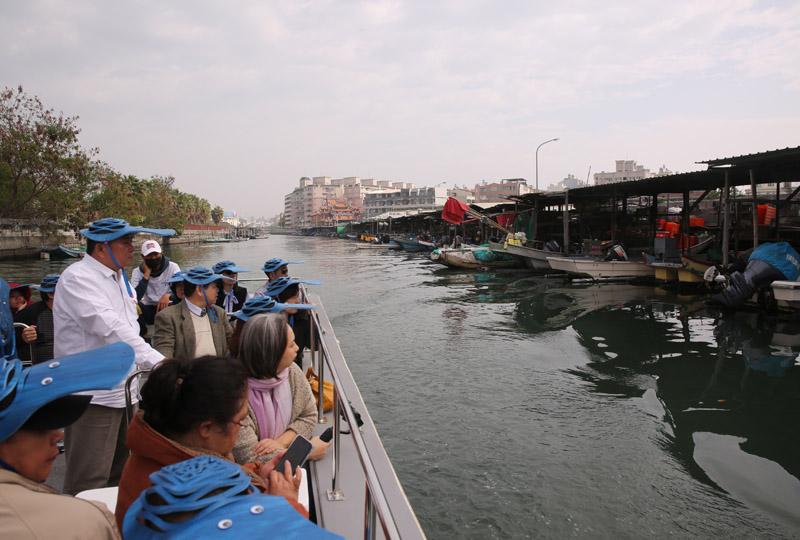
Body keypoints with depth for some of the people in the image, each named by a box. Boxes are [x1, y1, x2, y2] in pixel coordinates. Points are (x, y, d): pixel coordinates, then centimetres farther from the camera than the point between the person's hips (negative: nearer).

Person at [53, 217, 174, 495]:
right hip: (92, 396, -9)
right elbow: (110, 326, -26)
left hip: (123, 391, 9)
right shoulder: (77, 278, -14)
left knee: (119, 477, 18)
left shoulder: (119, 277, 14)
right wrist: (157, 360, -33)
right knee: (89, 484, -3)